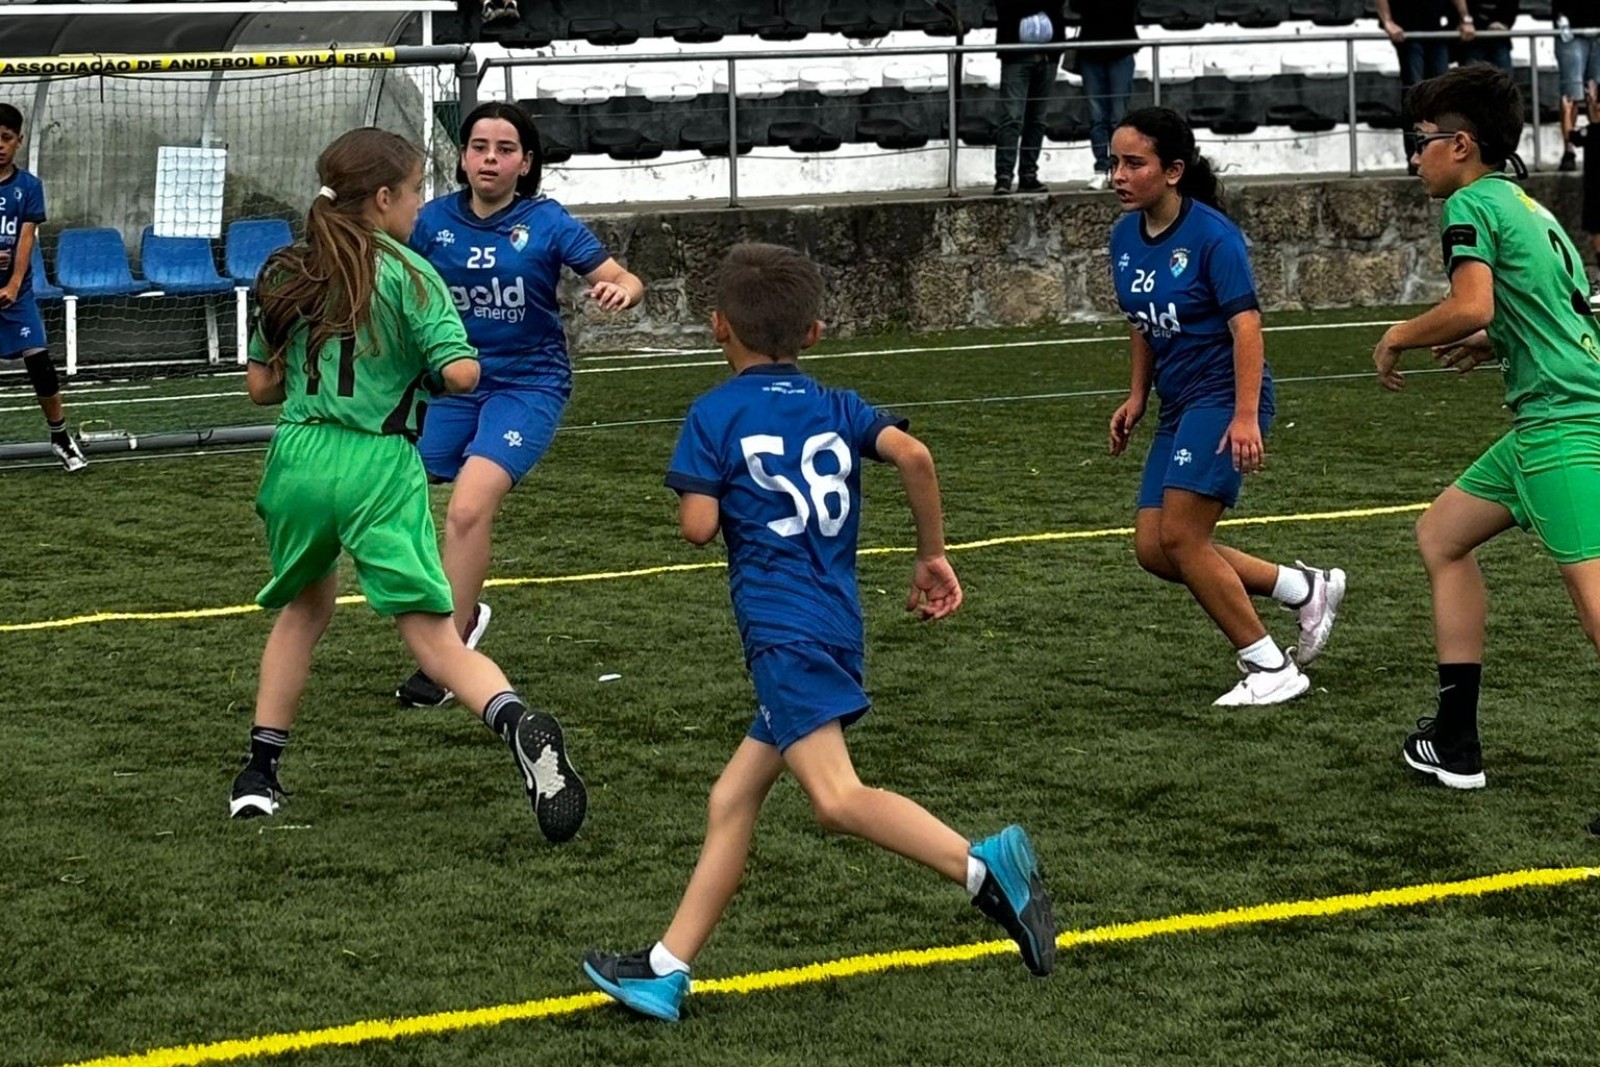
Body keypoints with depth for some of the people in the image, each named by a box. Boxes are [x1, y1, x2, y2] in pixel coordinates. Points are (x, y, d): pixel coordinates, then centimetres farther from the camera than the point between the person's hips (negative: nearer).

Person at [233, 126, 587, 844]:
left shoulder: (289, 274, 12)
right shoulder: (406, 273, -3)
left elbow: (260, 386, 15)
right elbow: (461, 372, -12)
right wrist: (431, 369, 10)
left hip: (299, 457, 4)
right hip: (379, 467, -4)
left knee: (304, 607, 27)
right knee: (432, 633, -10)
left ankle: (259, 772, 25)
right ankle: (518, 725, -36)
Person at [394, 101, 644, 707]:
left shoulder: (547, 223, -8)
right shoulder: (435, 220, 0)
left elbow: (625, 281, -7)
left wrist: (620, 291, -30)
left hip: (527, 384, -4)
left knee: (469, 508, -22)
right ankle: (460, 616, 26)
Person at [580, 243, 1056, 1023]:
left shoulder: (716, 414, 0)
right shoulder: (837, 408, 14)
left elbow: (698, 525, -8)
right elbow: (911, 454, -3)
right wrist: (933, 555, 6)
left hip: (786, 631, -8)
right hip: (834, 626, 8)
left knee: (837, 798, -20)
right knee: (730, 802, 12)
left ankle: (984, 866, -34)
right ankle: (666, 971, 13)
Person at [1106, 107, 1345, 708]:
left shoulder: (1212, 235, -15)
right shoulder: (1125, 237, 8)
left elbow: (1246, 324, -20)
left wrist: (1245, 416, -28)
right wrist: (1137, 397, 18)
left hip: (1224, 396, -8)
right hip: (1180, 405, 9)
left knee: (1179, 538, -15)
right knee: (1153, 549, 2)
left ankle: (1269, 668, -2)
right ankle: (1306, 589, 15)